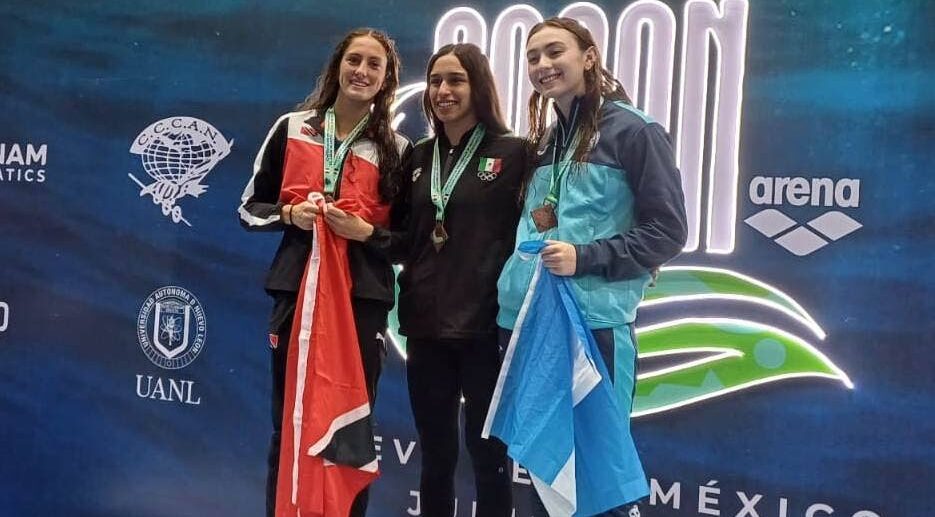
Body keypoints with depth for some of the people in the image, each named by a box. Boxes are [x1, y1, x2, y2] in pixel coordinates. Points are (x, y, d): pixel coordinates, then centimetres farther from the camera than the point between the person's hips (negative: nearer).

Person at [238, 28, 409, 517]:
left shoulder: (397, 149, 6)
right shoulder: (292, 128, 7)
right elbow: (251, 208, 9)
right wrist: (291, 213, -10)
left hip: (363, 297, 0)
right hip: (296, 288, 0)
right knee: (289, 420, 7)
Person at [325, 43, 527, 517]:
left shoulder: (511, 153, -3)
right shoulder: (419, 157, 11)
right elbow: (410, 243, 11)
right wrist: (367, 232, -6)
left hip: (485, 325, -4)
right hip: (426, 326, 4)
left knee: (488, 452, 7)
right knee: (434, 454, 14)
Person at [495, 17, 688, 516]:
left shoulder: (633, 130, -5)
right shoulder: (543, 141, 16)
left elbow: (668, 230, -9)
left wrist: (585, 258, -18)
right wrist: (511, 287, 11)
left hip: (593, 322, -7)